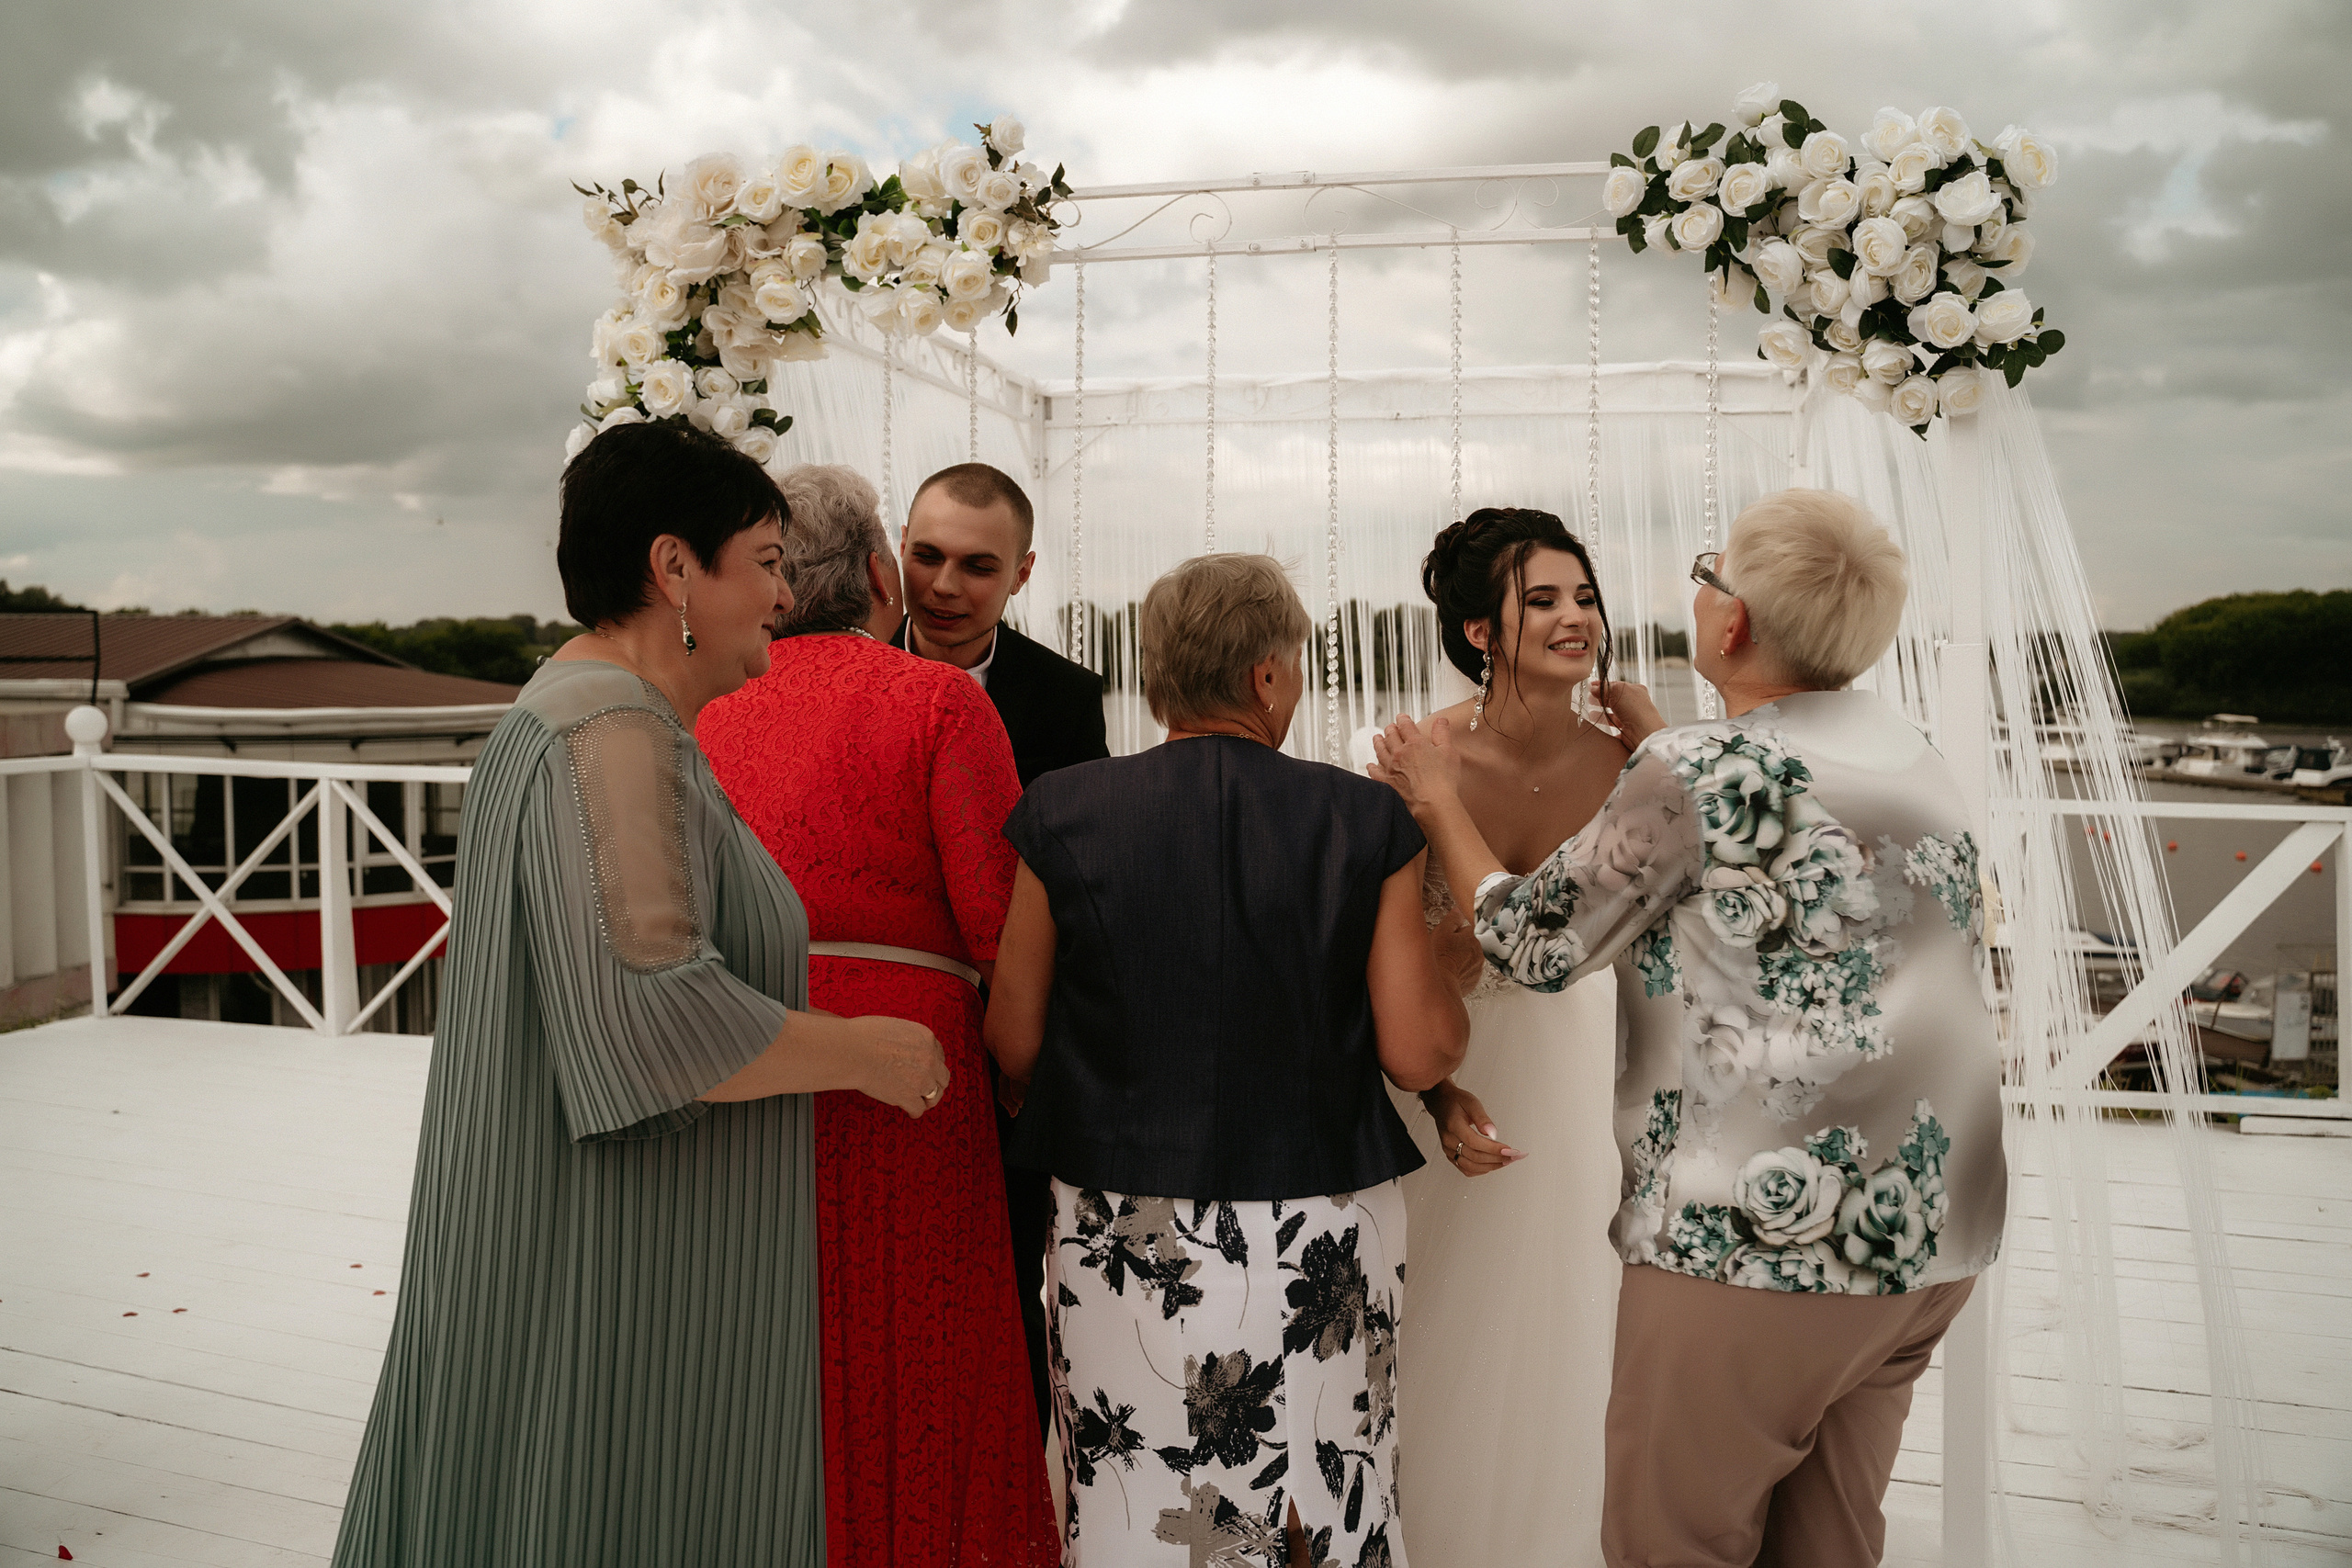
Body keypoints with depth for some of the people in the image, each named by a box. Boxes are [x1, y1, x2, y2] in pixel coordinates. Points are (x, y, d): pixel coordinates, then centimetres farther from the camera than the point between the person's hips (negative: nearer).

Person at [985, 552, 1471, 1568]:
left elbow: (1014, 1046, 0)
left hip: (1126, 1235, 1)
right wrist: (1450, 963, 15)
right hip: (1318, 1243, 0)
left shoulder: (1067, 814, -6)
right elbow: (1420, 1054, -5)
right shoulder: (1365, 821, -8)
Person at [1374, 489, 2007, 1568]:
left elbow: (1538, 942, -6)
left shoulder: (1697, 771, -16)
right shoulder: (1918, 762, 9)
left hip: (1757, 1236, -8)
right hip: (1932, 1232, 9)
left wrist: (1438, 805, 9)